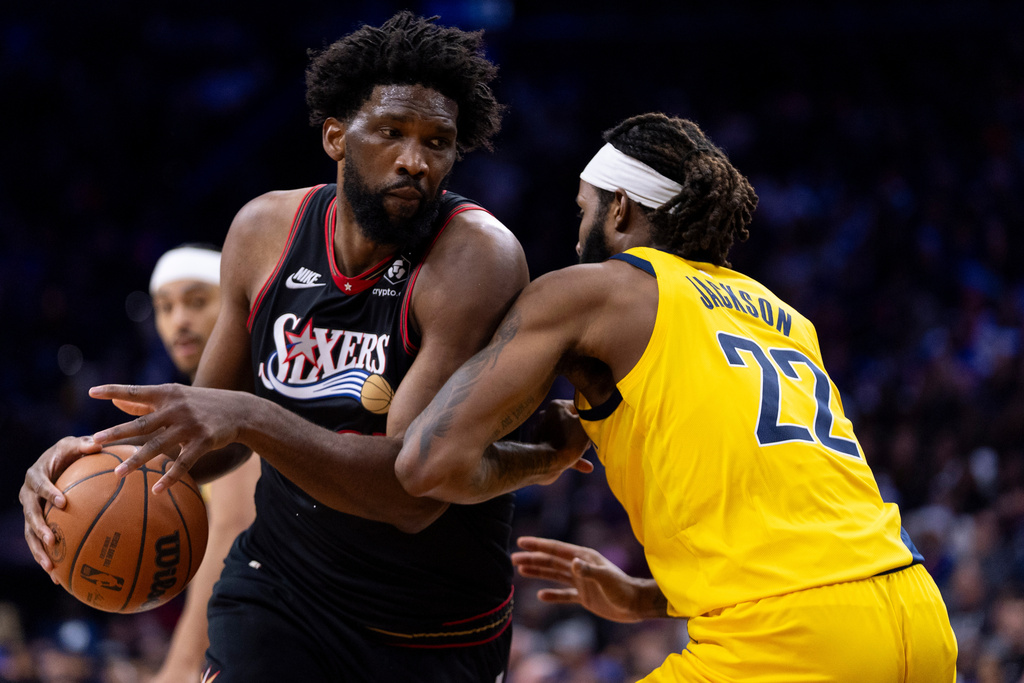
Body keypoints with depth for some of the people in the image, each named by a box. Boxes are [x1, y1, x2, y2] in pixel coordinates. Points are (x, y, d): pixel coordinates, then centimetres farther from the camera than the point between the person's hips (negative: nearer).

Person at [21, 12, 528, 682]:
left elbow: (416, 490, -30)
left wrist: (251, 419, -42)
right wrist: (104, 455, -13)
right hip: (279, 584, 3)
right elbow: (210, 427, 8)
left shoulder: (479, 258, -22)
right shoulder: (266, 230, -4)